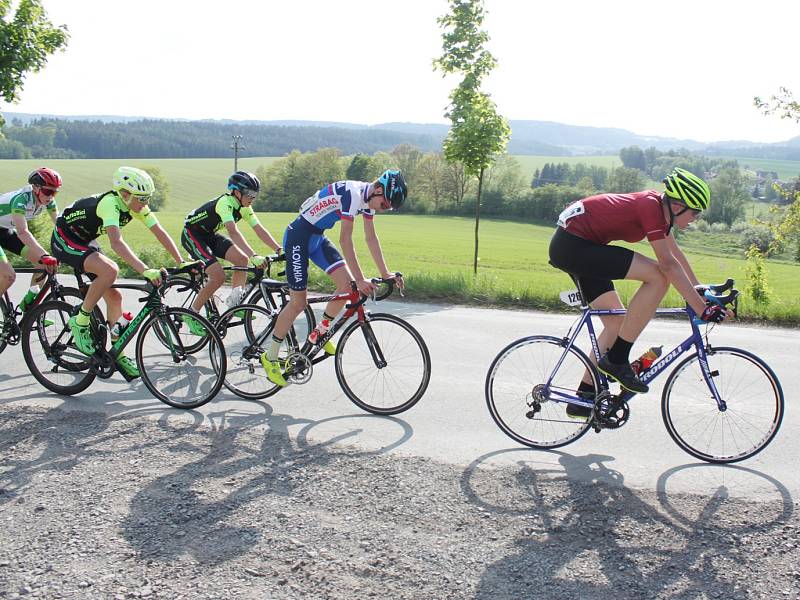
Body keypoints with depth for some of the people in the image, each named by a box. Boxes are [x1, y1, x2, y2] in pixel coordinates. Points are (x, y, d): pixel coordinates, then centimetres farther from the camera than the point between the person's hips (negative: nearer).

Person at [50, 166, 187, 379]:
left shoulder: (137, 205, -10)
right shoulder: (110, 203, -33)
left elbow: (160, 233, -9)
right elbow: (116, 243, -47)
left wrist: (182, 262, -18)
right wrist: (145, 270, -56)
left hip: (86, 242, 8)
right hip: (65, 240, -8)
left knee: (114, 297, 2)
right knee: (110, 270, -32)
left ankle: (118, 354, 13)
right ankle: (80, 322, -15)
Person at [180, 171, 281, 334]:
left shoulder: (244, 207, -5)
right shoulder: (225, 203, -31)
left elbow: (260, 230, -7)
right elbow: (233, 232, -45)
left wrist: (279, 249, -20)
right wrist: (254, 256, -55)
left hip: (209, 235, 8)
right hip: (191, 234, -8)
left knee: (242, 259, -7)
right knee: (218, 276, -21)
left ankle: (234, 304, 7)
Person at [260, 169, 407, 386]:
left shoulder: (369, 197, 0)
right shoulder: (352, 193, -27)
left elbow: (371, 238, 6)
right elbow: (345, 239, -30)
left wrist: (386, 274, 2)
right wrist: (361, 280, -30)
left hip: (317, 237, 9)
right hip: (298, 236, -8)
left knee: (347, 284, -5)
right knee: (298, 303, -5)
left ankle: (319, 334, 14)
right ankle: (270, 357, 10)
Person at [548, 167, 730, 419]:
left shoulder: (658, 204, 10)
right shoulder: (651, 207, -18)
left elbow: (676, 253, 19)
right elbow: (668, 264, -23)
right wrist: (701, 308, -21)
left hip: (570, 245, 11)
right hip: (571, 245, -11)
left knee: (616, 322, 13)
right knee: (657, 276, -18)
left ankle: (583, 399, 18)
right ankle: (617, 359, -10)